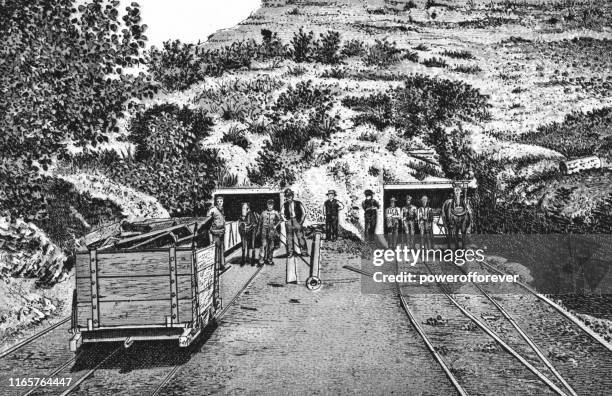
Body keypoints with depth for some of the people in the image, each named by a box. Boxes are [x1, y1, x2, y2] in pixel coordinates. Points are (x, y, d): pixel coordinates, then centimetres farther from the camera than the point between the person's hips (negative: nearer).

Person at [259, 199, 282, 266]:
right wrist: (259, 230, 11)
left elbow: (280, 219, 10)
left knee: (271, 246, 6)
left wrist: (276, 226, -1)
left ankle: (269, 259, 16)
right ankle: (261, 260, -9)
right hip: (264, 230, -1)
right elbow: (260, 222, 14)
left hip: (272, 230, 1)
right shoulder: (263, 213, 6)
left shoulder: (275, 213, 3)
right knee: (264, 245, -8)